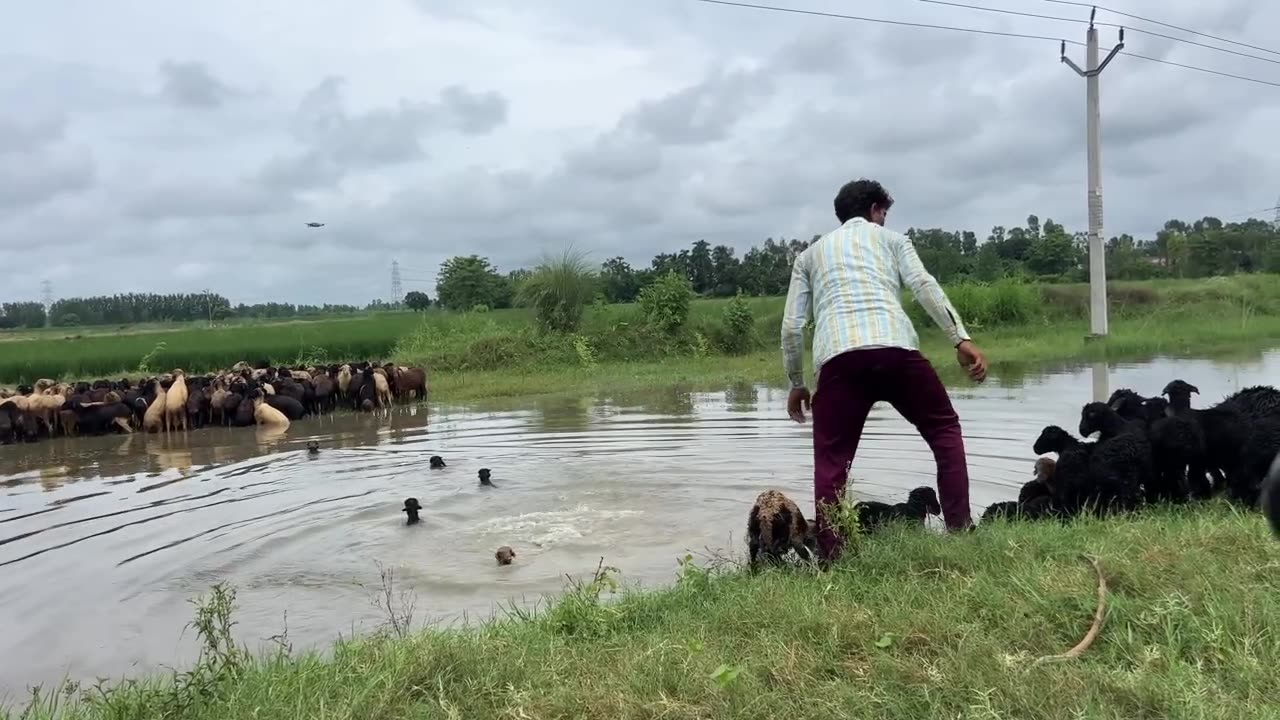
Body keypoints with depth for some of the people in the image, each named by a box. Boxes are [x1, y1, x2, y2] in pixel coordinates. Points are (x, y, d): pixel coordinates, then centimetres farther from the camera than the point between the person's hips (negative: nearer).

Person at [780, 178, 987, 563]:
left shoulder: (809, 254, 29)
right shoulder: (891, 238, 25)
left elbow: (791, 325, 19)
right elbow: (924, 285, 5)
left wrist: (796, 383, 27)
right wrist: (961, 339, -1)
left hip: (838, 357, 1)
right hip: (895, 348, -1)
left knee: (831, 463, 7)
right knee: (944, 428, 19)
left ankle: (830, 560, 3)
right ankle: (959, 528, 13)